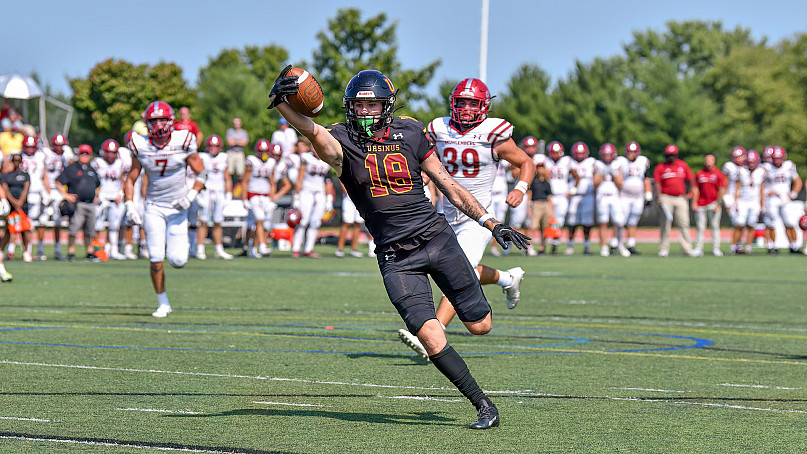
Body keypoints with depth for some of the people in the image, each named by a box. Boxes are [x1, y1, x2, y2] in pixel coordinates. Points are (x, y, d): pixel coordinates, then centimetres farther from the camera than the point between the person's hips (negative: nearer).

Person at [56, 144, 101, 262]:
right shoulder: (71, 169, 1)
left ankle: (90, 253, 17)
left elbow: (98, 185, 34)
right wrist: (65, 195, -9)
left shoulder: (92, 170, 19)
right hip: (77, 204, -6)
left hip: (91, 204, 6)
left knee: (89, 230, 9)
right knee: (73, 229, -10)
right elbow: (59, 183, -1)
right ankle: (71, 253, -3)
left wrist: (96, 196, 20)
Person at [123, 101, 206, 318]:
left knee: (177, 261, -9)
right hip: (154, 207, 1)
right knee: (156, 260, -7)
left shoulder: (183, 142, -9)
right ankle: (163, 303, 10)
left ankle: (183, 245, 29)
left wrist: (190, 196, -18)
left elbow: (202, 174, -2)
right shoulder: (141, 146, -4)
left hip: (177, 207, -1)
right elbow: (131, 179, 5)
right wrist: (130, 205, -8)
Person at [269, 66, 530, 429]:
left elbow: (447, 184, 11)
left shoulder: (409, 133, 4)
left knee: (480, 326, 5)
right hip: (396, 256, -2)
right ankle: (483, 406, -2)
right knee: (431, 339, -16)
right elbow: (311, 130, -27)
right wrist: (280, 102, -48)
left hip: (436, 237, 2)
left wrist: (491, 223, 9)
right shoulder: (342, 142, -4)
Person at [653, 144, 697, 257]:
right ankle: (664, 249, 5)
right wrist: (659, 197, -13)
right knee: (666, 224, -1)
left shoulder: (683, 166, 9)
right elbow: (657, 183, -2)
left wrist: (690, 193, 10)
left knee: (684, 224, -2)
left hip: (681, 198, 2)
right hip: (666, 198, -2)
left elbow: (691, 179, 17)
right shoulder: (660, 167, 3)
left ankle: (687, 249, -1)